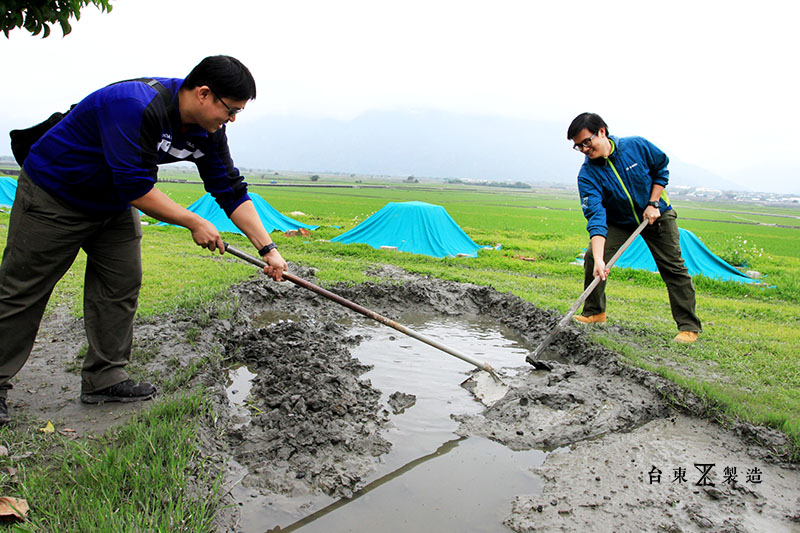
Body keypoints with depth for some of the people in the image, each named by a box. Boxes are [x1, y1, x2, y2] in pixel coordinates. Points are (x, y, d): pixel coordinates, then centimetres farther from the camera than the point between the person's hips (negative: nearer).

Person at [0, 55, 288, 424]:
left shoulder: (208, 131, -9)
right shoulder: (135, 106, -35)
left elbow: (231, 190, -5)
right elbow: (136, 187, -34)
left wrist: (267, 248, -10)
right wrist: (194, 223, -25)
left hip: (114, 204, 8)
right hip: (52, 195, -7)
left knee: (121, 285, 3)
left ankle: (104, 379, 13)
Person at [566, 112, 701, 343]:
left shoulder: (637, 146, -22)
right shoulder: (587, 174, -25)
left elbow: (661, 167, -2)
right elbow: (596, 216, -34)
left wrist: (654, 204, -13)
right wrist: (599, 260, -45)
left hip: (657, 215, 0)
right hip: (618, 221, 1)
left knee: (673, 267, -4)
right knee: (592, 258, -15)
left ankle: (689, 326, 5)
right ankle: (594, 313, 5)